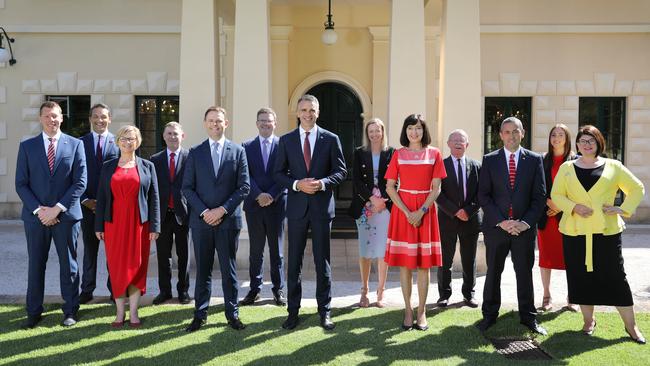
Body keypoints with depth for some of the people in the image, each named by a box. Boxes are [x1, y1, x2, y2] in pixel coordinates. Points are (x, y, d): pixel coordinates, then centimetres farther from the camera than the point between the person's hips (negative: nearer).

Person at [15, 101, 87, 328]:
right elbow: (21, 184, 2)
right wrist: (38, 209, -10)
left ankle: (70, 310, 19)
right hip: (35, 216, 1)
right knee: (35, 265, 8)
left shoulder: (75, 145, 2)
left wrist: (57, 208, -11)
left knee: (68, 264, 7)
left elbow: (80, 182, -4)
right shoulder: (27, 146, 6)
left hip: (66, 215, -1)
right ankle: (34, 312, 20)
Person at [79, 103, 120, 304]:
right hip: (88, 204, 1)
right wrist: (85, 200, -7)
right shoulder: (80, 142, 5)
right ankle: (87, 290, 16)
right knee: (89, 248, 8)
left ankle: (114, 288, 16)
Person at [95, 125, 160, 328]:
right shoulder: (108, 167, 9)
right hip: (114, 224, 1)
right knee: (117, 268, 4)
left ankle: (133, 313, 11)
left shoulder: (147, 166, 5)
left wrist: (154, 226, -4)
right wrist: (98, 226, 3)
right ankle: (120, 312, 14)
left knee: (137, 267, 2)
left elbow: (154, 198, 2)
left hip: (139, 224, -1)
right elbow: (101, 197, 8)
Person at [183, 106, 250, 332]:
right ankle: (200, 314, 17)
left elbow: (244, 186, -2)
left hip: (228, 220, -1)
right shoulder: (195, 153, 6)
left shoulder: (238, 151, 3)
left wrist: (222, 210, -10)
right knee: (203, 269, 8)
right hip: (201, 220, 1)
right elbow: (187, 188, 2)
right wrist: (204, 211, -10)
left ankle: (232, 313, 17)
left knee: (229, 269, 7)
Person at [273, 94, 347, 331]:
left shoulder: (330, 139, 3)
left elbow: (341, 171, 2)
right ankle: (293, 310, 18)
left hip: (322, 206, -1)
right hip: (297, 207, 1)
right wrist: (297, 184, -13)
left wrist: (322, 183, -15)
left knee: (322, 261, 6)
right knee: (294, 261, 7)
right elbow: (278, 173, 4)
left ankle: (324, 311, 17)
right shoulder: (286, 140, 5)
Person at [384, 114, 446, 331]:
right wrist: (407, 212, -11)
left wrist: (421, 211, -12)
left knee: (424, 264, 2)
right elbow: (390, 187, 0)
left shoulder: (434, 154, 5)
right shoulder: (398, 154, 5)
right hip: (402, 210, 0)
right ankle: (408, 310, 8)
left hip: (426, 210, 0)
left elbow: (436, 188, 1)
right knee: (404, 262, 0)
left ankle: (422, 311, 9)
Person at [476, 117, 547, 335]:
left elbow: (540, 196, 1)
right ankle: (489, 315, 19)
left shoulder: (534, 160, 4)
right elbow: (483, 195, -2)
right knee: (493, 273, 8)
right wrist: (501, 221, -12)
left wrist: (526, 222, -10)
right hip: (496, 226, 0)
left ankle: (528, 317, 21)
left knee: (525, 273, 9)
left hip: (524, 227, 0)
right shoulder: (490, 160, 3)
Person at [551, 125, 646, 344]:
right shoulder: (567, 168, 8)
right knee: (581, 276, 5)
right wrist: (574, 207, -12)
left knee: (615, 276, 0)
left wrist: (623, 209, -5)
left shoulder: (613, 166, 6)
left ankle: (630, 325, 11)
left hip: (607, 230, -1)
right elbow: (556, 195, 4)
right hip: (575, 231, 1)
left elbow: (637, 188, 9)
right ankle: (589, 320, 20)